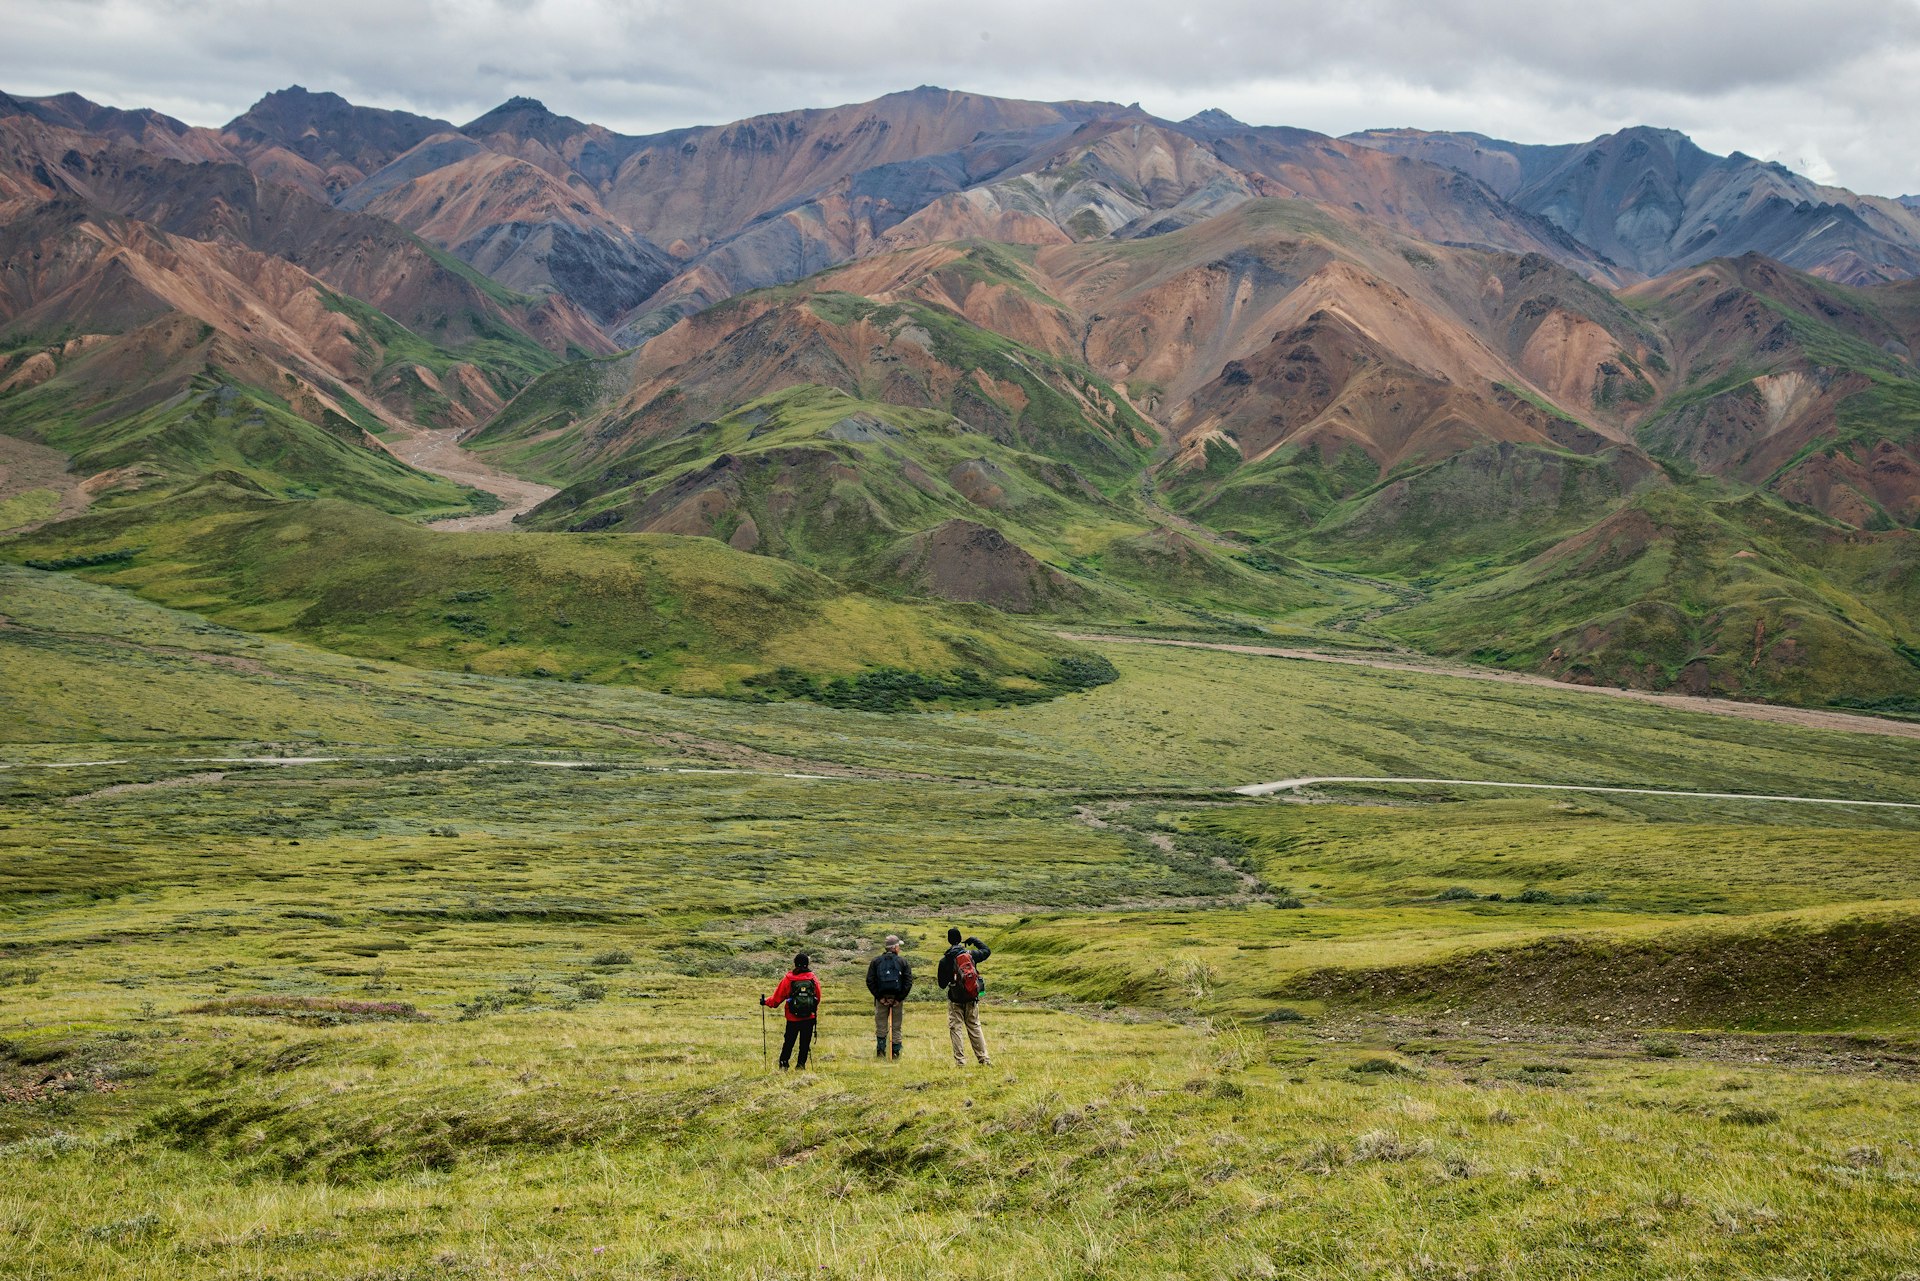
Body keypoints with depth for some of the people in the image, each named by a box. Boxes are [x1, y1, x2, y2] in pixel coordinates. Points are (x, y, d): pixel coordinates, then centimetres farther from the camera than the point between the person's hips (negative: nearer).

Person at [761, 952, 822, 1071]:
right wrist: (815, 1014, 22)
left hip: (793, 1018, -1)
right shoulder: (814, 978, -3)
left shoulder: (788, 979, -9)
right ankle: (801, 1066, 9)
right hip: (809, 1018, 1)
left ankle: (783, 1065, 8)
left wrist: (766, 1001, 15)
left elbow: (777, 998, -3)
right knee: (805, 1043, 9)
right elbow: (818, 999, 7)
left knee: (788, 1042, 10)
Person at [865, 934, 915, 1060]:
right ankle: (896, 1053, 8)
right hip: (897, 999, -1)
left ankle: (880, 1051, 5)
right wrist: (900, 998, -6)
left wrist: (879, 997, -4)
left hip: (881, 999, 1)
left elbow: (870, 982, -4)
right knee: (896, 1028, 8)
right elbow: (909, 982, -7)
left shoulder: (875, 961, 2)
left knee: (881, 1027, 10)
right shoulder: (902, 961, -1)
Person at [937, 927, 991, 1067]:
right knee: (975, 1027, 12)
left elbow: (942, 984, -3)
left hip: (955, 1000, -3)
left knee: (956, 1029, 4)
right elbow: (987, 951, 15)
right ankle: (984, 1059, 10)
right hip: (972, 999, 3)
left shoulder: (944, 961, -9)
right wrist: (974, 940, 24)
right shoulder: (971, 954, -4)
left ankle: (960, 1061, -3)